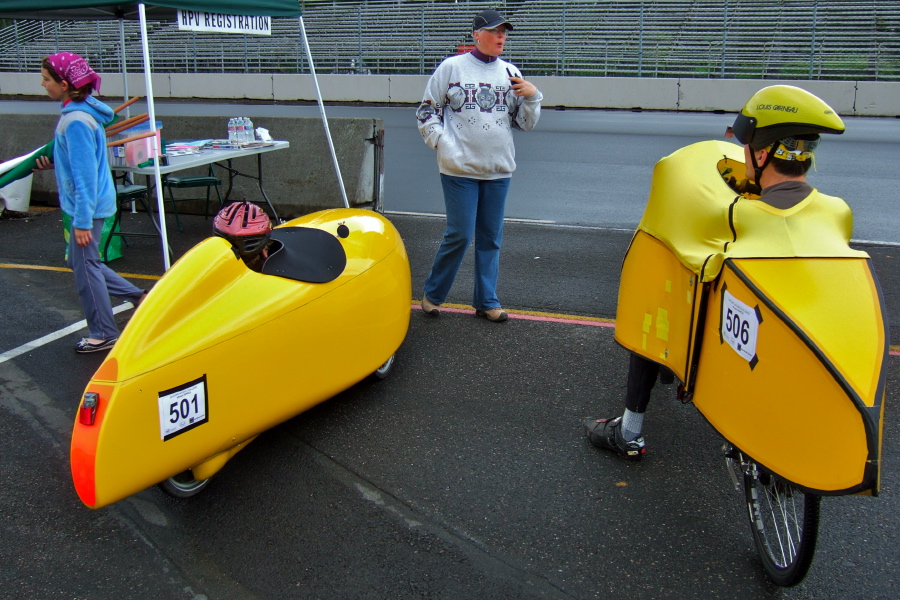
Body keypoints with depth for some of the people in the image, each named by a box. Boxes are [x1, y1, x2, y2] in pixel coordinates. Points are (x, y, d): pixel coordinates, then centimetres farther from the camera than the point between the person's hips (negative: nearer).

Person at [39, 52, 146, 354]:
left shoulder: (76, 121, -23)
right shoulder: (84, 109, 6)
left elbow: (85, 175, -25)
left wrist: (82, 221, -23)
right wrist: (54, 161, 11)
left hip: (88, 205, -10)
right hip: (91, 201, 10)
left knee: (84, 266, 4)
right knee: (78, 261, 21)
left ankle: (103, 334, 17)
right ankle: (139, 296, 25)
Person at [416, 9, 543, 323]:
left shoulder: (510, 73, 10)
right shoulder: (451, 67, 0)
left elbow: (525, 123, 12)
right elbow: (427, 111, 4)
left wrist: (532, 96, -6)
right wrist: (443, 143, -9)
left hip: (498, 170, 4)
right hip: (460, 168, -4)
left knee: (490, 238, 9)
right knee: (460, 235, -4)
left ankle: (486, 301, 19)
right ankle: (432, 294, 15)